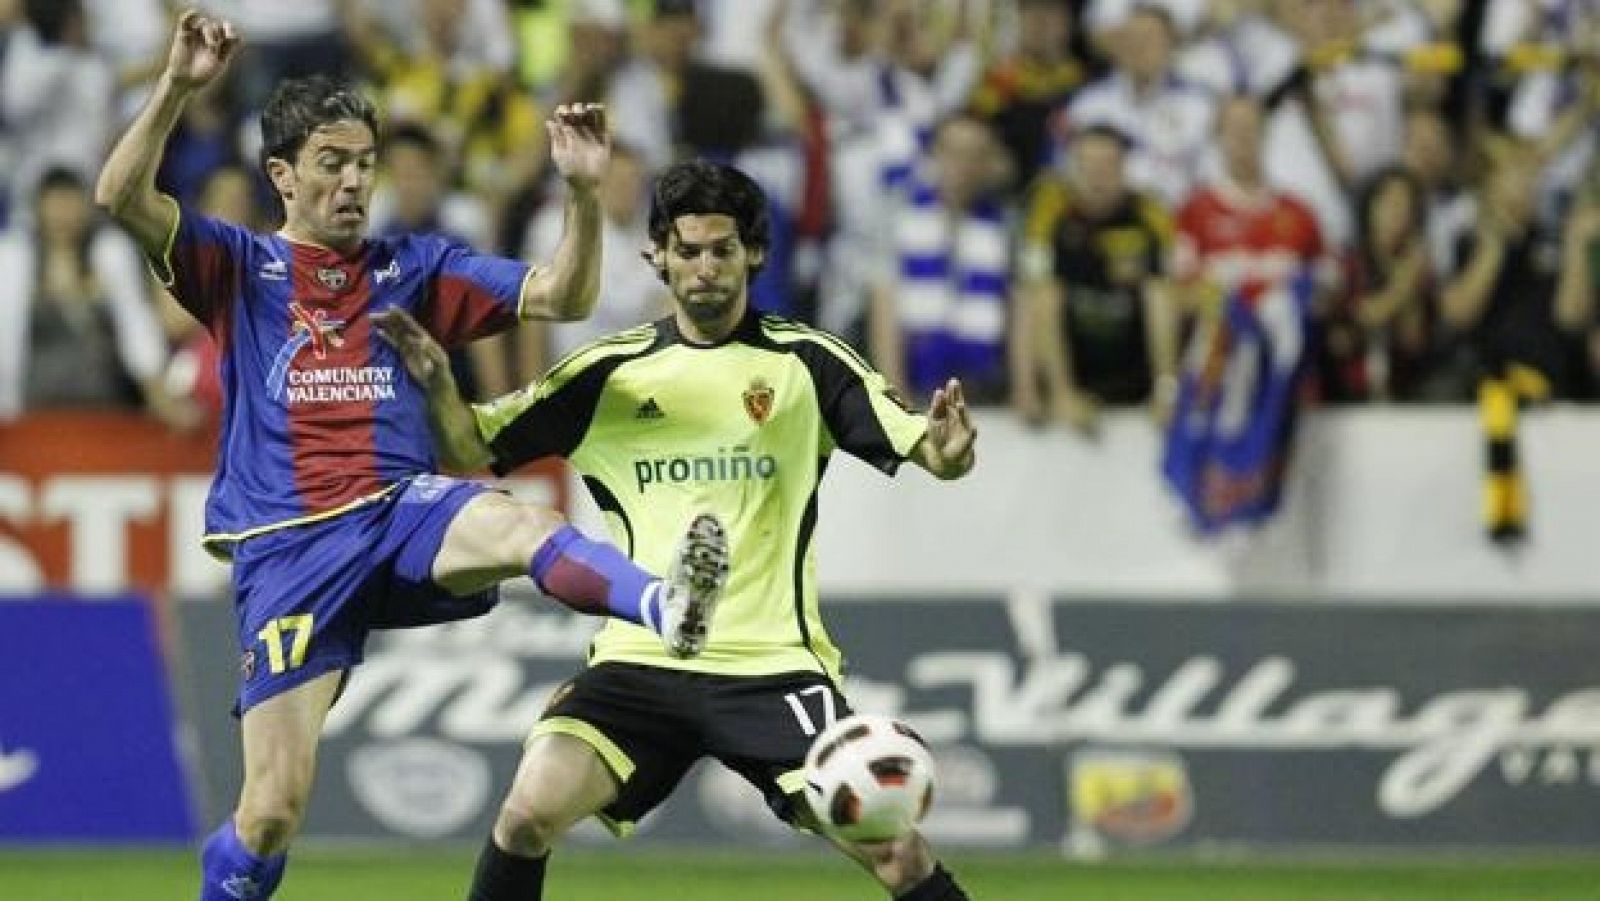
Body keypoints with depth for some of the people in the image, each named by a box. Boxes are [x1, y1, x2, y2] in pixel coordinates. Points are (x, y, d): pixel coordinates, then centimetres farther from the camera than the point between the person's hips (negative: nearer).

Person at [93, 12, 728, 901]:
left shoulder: (415, 267, 17)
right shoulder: (240, 268, 11)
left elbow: (562, 297, 9)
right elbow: (121, 197, -5)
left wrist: (583, 192, -7)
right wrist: (178, 86, -18)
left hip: (406, 513, 1)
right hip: (287, 548, 0)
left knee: (520, 526, -36)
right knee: (272, 808, -8)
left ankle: (665, 605, -65)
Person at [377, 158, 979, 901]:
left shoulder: (807, 362, 1)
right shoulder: (611, 374, 7)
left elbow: (934, 455, -4)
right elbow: (474, 452, 9)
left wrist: (946, 445, -28)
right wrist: (438, 386, -11)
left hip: (773, 665, -1)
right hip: (640, 664, 2)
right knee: (530, 811, -20)